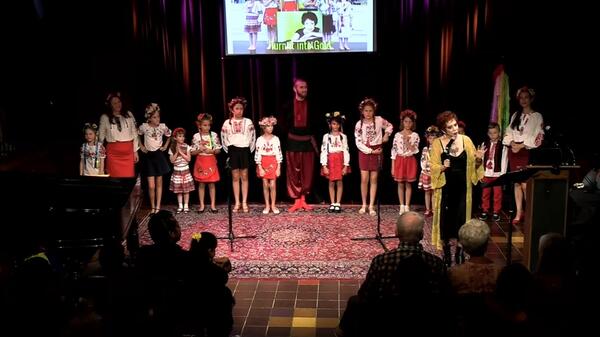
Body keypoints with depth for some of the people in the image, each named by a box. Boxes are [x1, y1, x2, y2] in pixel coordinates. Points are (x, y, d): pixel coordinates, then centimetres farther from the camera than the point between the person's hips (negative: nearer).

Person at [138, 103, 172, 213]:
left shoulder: (163, 126, -4)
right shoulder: (144, 127, -7)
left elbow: (169, 136, 15)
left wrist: (165, 146, 5)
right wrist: (141, 146, 5)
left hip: (159, 155, 1)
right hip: (149, 156, -1)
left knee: (159, 183, 7)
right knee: (151, 186, -6)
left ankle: (158, 206, 14)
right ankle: (152, 207, 9)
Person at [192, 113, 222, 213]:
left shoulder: (214, 135, -1)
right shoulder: (196, 136, -2)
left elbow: (218, 150, 3)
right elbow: (192, 152, 1)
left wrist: (211, 151, -16)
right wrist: (200, 150, -17)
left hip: (211, 162, 0)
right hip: (200, 162, 0)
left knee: (212, 184, 4)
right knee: (201, 184, 5)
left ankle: (213, 205, 11)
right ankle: (202, 205, 13)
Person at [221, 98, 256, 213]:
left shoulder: (248, 122, 2)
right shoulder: (227, 123, 4)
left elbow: (253, 137, 4)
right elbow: (224, 138, 7)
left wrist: (250, 149, 0)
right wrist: (228, 150, 3)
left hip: (244, 150, 0)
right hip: (233, 150, 1)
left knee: (244, 177, 2)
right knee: (235, 177, 4)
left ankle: (244, 203, 7)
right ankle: (237, 203, 9)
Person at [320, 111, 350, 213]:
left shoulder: (343, 136, 2)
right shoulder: (326, 136, 1)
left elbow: (346, 151, 0)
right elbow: (323, 151, -2)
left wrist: (346, 165, -7)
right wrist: (324, 165, -8)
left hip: (340, 160, 0)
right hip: (330, 161, 0)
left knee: (339, 182, 1)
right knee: (331, 182, 4)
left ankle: (338, 203, 7)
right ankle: (332, 203, 11)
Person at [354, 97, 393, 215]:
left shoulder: (379, 120, -2)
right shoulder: (359, 124, -4)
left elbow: (390, 126, 18)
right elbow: (358, 143, -7)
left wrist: (387, 134, -1)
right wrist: (371, 151, -13)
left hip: (377, 152, 1)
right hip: (364, 152, 0)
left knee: (374, 179, 2)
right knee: (364, 179, -4)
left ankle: (371, 206, 7)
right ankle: (364, 205, 11)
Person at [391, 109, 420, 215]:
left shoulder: (415, 135, -1)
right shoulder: (397, 135, 1)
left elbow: (415, 151, -8)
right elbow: (394, 151, 1)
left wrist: (407, 142, -21)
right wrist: (392, 166, -1)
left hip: (410, 161, -1)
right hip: (399, 161, 1)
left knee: (408, 184, 5)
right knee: (400, 184, 5)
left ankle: (407, 206, 10)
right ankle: (402, 206, 13)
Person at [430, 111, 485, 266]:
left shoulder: (466, 140, 0)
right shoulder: (437, 143, -5)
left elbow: (473, 164, 5)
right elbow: (434, 167, -4)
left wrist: (479, 159, -15)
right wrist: (443, 167, -23)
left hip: (462, 187, 1)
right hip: (445, 188, -1)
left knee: (461, 219, 3)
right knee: (445, 219, 3)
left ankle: (459, 253, 17)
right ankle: (446, 253, 18)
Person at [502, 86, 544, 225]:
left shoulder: (537, 117, -2)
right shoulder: (515, 115, 14)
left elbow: (538, 137, -9)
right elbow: (508, 133, 12)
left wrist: (521, 145, -14)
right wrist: (512, 143, -8)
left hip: (528, 152, -5)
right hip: (513, 151, 5)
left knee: (525, 184, -12)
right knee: (516, 183, 6)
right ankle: (519, 213, 11)